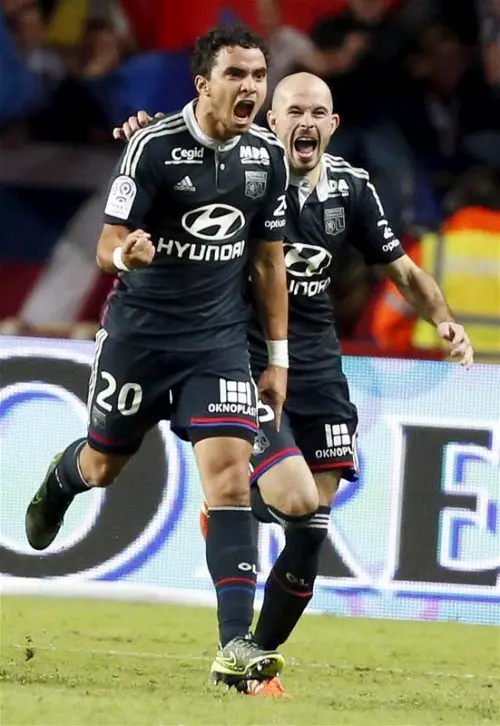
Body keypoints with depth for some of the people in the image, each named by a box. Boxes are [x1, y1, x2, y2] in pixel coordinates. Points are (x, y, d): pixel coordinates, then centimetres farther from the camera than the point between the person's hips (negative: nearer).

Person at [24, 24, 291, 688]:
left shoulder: (267, 156, -1)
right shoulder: (154, 146, -15)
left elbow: (269, 259, 10)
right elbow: (107, 246, -13)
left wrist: (278, 358, 9)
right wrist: (125, 254, -38)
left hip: (219, 341, 2)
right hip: (139, 330, -2)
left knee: (230, 477, -14)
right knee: (103, 466, 15)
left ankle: (236, 645, -18)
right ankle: (60, 480, 55)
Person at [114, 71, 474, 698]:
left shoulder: (350, 188, 3)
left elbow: (403, 271, 13)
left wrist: (443, 319, -5)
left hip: (316, 369, 5)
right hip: (246, 364, -5)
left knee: (311, 534, 0)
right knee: (296, 501, -22)